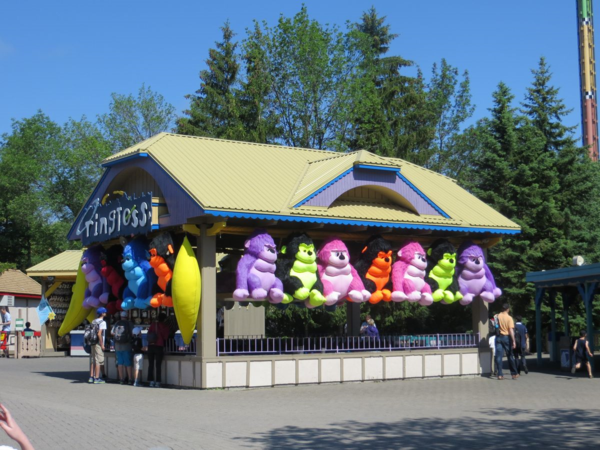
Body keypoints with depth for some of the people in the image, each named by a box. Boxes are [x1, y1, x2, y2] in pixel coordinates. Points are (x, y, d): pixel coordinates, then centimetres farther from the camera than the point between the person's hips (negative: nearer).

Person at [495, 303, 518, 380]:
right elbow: (511, 330, -15)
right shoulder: (509, 318, -10)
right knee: (510, 356, 8)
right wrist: (513, 341, -16)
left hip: (498, 337, 2)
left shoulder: (497, 316, 1)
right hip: (506, 337, -2)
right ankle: (514, 374, 15)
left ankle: (500, 374, -4)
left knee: (499, 356, 1)